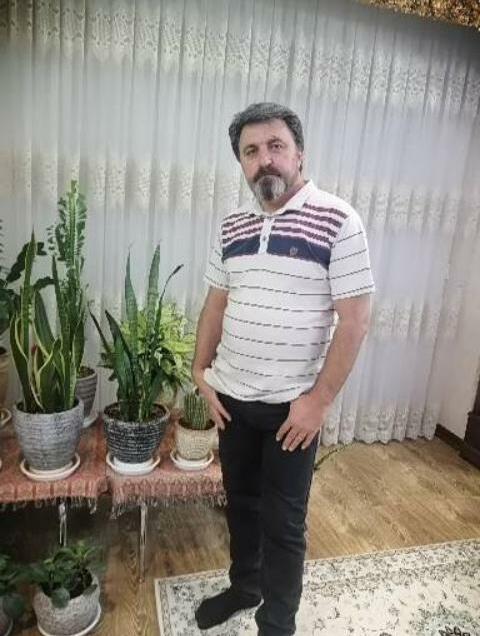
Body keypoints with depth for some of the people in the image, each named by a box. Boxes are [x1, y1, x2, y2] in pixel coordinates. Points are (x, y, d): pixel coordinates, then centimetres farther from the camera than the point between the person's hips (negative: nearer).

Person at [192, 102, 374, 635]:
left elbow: (355, 318, -14)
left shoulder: (337, 221, -12)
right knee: (240, 501, 22)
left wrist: (319, 399, -15)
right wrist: (201, 372, 5)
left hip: (293, 404, -5)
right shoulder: (231, 226, 5)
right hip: (231, 397, 5)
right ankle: (243, 585, 47)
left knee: (283, 522, 10)